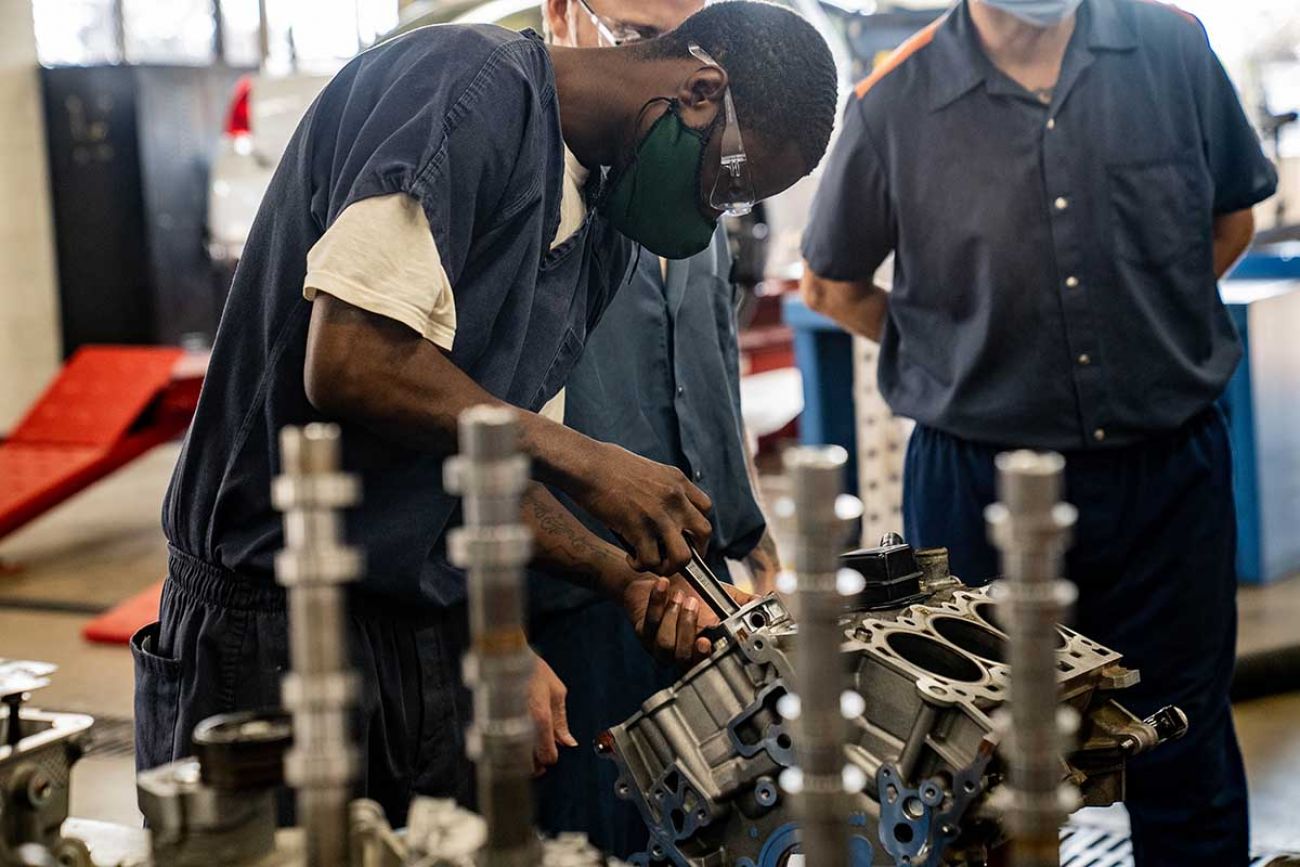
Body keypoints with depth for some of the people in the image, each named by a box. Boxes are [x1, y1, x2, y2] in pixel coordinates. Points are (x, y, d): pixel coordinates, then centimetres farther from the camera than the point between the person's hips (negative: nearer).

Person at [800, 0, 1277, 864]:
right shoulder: (894, 103, -8)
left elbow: (1232, 217, 13)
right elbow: (832, 284, 7)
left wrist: (1140, 331, 7)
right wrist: (966, 350, 3)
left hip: (1168, 469, 2)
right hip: (979, 483, -1)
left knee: (1186, 759, 13)